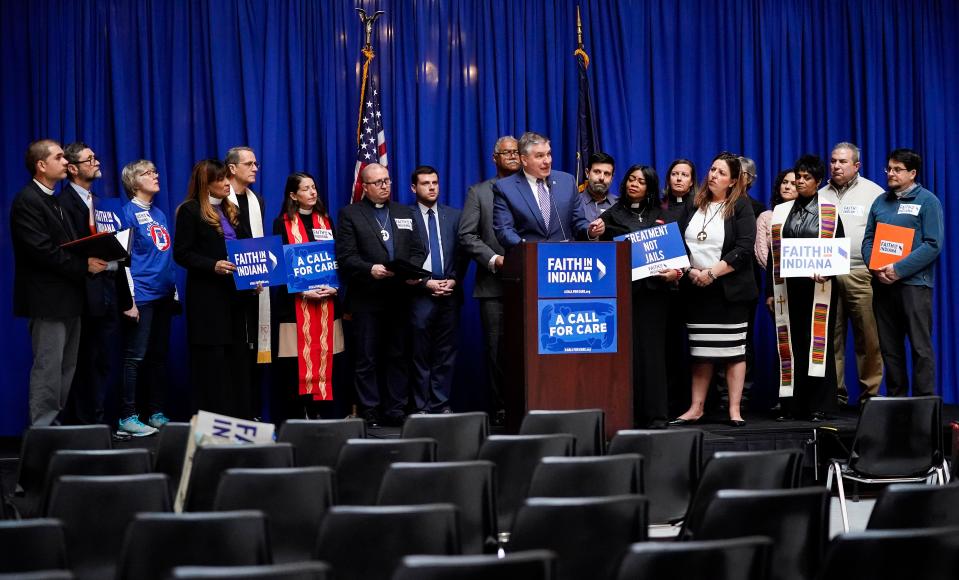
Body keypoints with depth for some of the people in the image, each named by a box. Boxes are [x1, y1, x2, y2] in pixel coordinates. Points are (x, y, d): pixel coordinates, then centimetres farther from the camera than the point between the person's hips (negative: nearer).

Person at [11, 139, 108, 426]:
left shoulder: (55, 201, 20)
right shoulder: (27, 201, -11)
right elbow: (41, 250, -20)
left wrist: (92, 259, 1)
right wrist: (84, 266, -18)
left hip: (67, 299, 9)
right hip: (48, 300, -9)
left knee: (66, 369, 11)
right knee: (48, 369, -7)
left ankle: (54, 425, 18)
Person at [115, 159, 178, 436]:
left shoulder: (159, 214, 16)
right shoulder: (128, 213, -6)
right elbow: (123, 257, -11)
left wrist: (175, 291, 16)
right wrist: (128, 299, -15)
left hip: (163, 295, 7)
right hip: (141, 296, -7)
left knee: (158, 356, 11)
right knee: (135, 358, -5)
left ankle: (156, 413, 17)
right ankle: (127, 417, 0)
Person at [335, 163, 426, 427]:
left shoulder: (405, 213, 16)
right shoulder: (350, 214, 3)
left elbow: (418, 250, 11)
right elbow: (345, 256, -6)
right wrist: (370, 269, -21)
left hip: (399, 297, 4)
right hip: (366, 298, -3)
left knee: (398, 357, 7)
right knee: (366, 360, 0)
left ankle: (395, 410, 13)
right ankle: (370, 412, 6)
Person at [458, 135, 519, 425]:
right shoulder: (479, 192, 9)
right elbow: (467, 236, 1)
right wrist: (494, 259, -10)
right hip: (494, 284, -1)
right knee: (497, 350, 0)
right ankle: (500, 409, 7)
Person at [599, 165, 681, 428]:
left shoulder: (662, 216, 15)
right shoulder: (611, 216, 11)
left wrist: (676, 272, -7)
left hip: (653, 289, 1)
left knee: (652, 349, -2)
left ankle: (655, 413, 0)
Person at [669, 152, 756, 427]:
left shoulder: (740, 207, -2)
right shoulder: (694, 206, 11)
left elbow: (744, 249, -11)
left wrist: (712, 273, -16)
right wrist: (689, 270, -8)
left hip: (730, 289, -4)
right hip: (697, 290, 4)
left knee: (733, 350, 1)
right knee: (700, 352, 7)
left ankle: (734, 410, 5)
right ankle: (696, 408, 11)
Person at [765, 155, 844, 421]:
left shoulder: (829, 212, 4)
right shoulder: (781, 212, 11)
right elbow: (773, 254, 10)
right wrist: (770, 291, 5)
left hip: (819, 287, -2)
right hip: (788, 287, 3)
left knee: (818, 343, -2)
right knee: (790, 344, 3)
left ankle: (819, 406, 2)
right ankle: (792, 405, 8)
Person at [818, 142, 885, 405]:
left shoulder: (873, 193, 7)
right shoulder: (821, 195, 17)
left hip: (861, 274, -3)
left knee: (868, 337, -4)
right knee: (831, 336, 3)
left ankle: (870, 392, 3)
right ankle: (835, 392, 9)